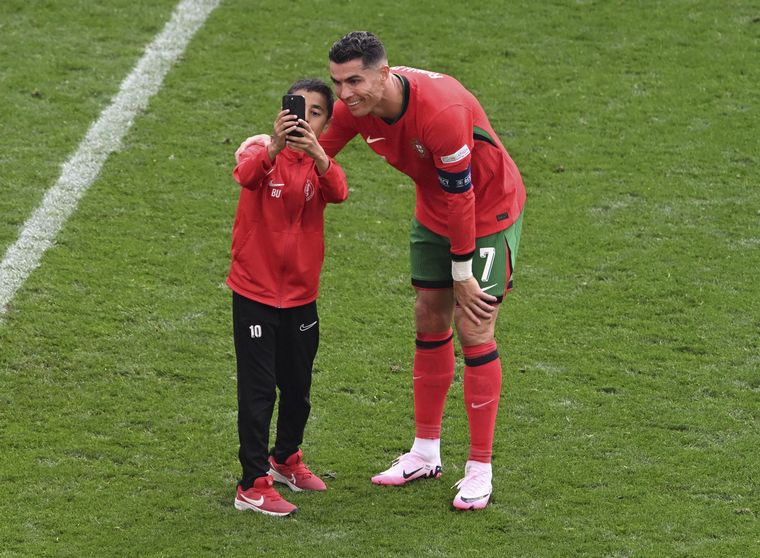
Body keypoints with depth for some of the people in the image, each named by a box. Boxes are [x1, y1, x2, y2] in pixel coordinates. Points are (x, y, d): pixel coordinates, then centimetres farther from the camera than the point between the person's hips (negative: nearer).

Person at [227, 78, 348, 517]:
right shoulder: (261, 151, -10)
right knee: (258, 390, -3)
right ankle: (253, 484, 2)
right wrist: (275, 146, -53)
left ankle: (286, 458, 40)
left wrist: (316, 153, -43)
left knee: (298, 386, 18)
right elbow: (247, 175, -34)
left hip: (301, 294, 4)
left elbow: (339, 192, -24)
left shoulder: (320, 162, -1)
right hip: (255, 291, -4)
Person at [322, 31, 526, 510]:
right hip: (435, 212, 7)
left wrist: (463, 275, -20)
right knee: (430, 322, 10)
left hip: (490, 208, -7)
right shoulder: (355, 106, -16)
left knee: (474, 332, -8)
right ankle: (426, 454, 22)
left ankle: (480, 470, -1)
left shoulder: (442, 110, -37)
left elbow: (460, 197, -29)